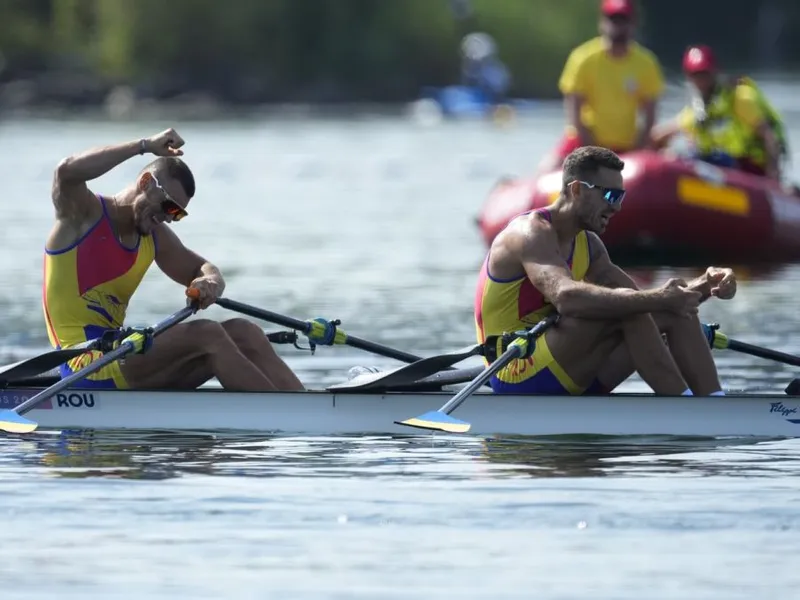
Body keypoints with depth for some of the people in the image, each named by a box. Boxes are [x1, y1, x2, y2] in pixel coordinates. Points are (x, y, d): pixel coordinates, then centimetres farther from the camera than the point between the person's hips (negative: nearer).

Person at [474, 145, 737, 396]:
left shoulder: (588, 245, 15)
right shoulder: (531, 233, -15)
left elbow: (641, 300, 6)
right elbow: (566, 297, -34)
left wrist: (700, 289, -13)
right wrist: (655, 299, -40)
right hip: (518, 375, -9)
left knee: (676, 312, -3)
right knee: (625, 306, -27)